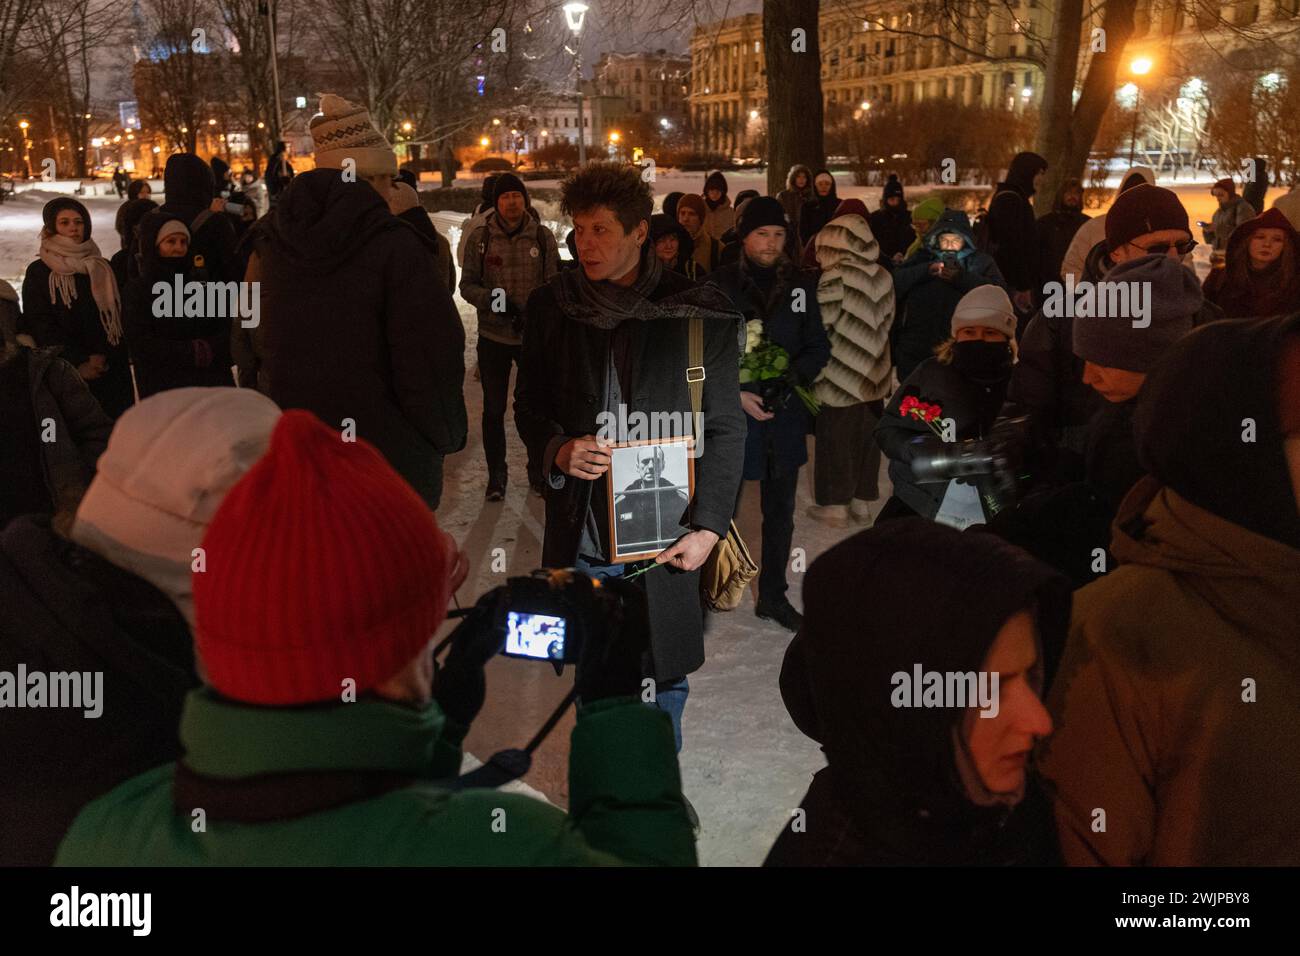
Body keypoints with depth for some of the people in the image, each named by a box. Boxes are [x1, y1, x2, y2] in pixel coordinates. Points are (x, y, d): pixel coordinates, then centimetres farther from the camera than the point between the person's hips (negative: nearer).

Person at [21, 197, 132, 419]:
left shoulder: (102, 268, 14)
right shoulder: (39, 272, 4)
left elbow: (116, 316, 10)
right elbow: (40, 325, -2)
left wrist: (101, 355, -5)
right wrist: (77, 363, -12)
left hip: (112, 369, 3)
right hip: (66, 374, -3)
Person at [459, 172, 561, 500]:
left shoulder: (543, 237, -1)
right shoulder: (479, 238, -2)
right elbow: (467, 285, 1)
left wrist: (532, 314, -14)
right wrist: (493, 300, -18)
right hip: (493, 336, 0)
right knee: (494, 409, 8)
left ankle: (538, 472, 25)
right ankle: (496, 474, 22)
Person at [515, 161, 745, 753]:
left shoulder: (698, 314, -4)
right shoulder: (551, 307, 4)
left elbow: (726, 429, -1)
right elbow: (528, 404, 14)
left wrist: (708, 526, -8)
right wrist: (556, 449, -9)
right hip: (578, 532, 2)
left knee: (665, 676, 10)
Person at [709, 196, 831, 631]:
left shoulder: (800, 284, 3)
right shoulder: (720, 285, -5)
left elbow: (818, 347, 7)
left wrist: (791, 380, -11)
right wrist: (737, 394, -13)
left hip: (785, 415, 3)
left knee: (780, 510, 12)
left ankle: (773, 595, 26)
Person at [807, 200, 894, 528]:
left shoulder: (834, 278, -16)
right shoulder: (882, 276, 1)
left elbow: (821, 325, -12)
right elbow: (886, 320, 6)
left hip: (840, 372, -6)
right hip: (873, 371, 6)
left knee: (836, 437, 6)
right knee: (866, 436, 14)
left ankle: (836, 505, 13)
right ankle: (862, 501, 22)